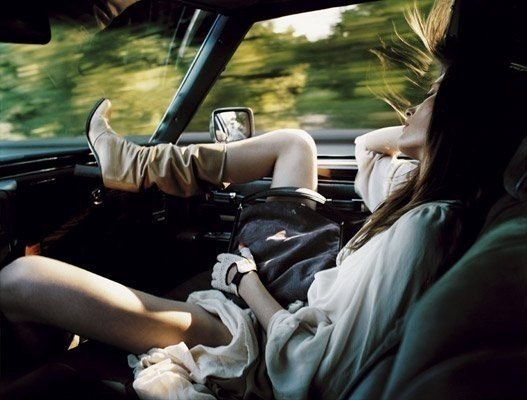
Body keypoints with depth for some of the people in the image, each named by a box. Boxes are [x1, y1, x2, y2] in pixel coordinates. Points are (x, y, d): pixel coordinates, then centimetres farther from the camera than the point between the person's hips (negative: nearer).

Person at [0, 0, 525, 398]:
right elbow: (365, 146, 17)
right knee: (293, 142, 12)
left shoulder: (422, 229, -29)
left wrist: (245, 278, -14)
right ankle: (134, 165, 18)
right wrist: (426, 133, 1)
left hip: (260, 349, -9)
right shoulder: (437, 194, -2)